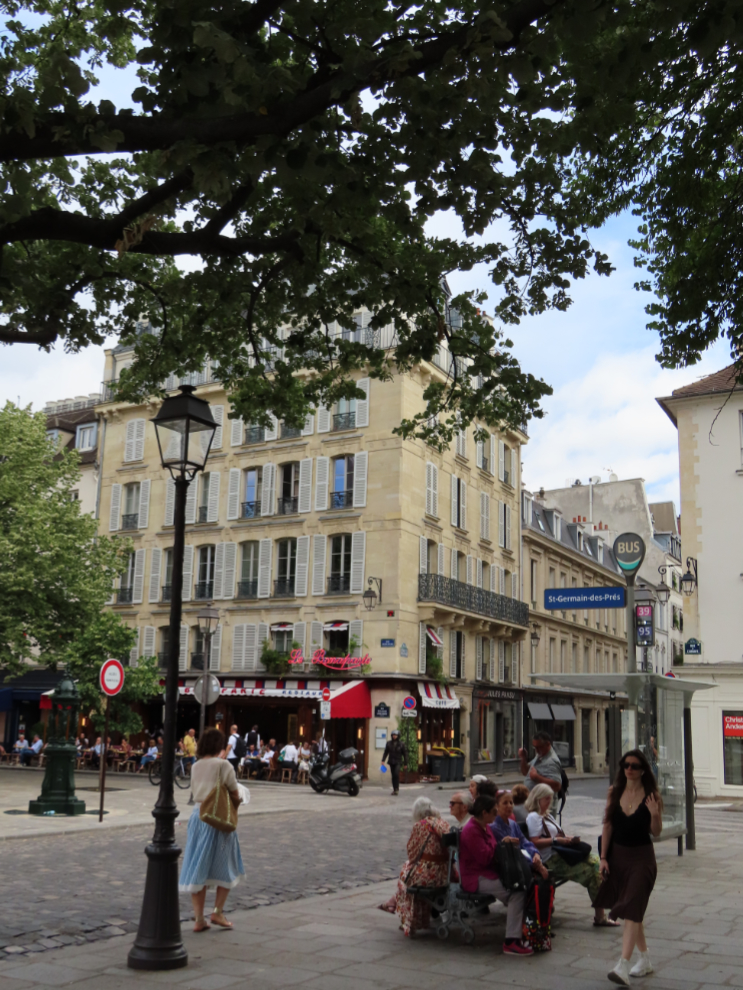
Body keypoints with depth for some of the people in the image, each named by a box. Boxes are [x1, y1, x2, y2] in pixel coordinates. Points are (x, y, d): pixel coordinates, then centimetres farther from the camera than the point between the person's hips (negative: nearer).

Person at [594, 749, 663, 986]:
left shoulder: (651, 795, -8)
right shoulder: (614, 792, 1)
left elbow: (656, 832, -5)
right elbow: (607, 826, 3)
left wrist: (655, 814, -24)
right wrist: (603, 857, 1)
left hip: (641, 857, -4)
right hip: (617, 855, 4)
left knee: (632, 909, -12)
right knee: (630, 909, 14)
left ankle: (623, 966, -17)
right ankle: (645, 959, 31)